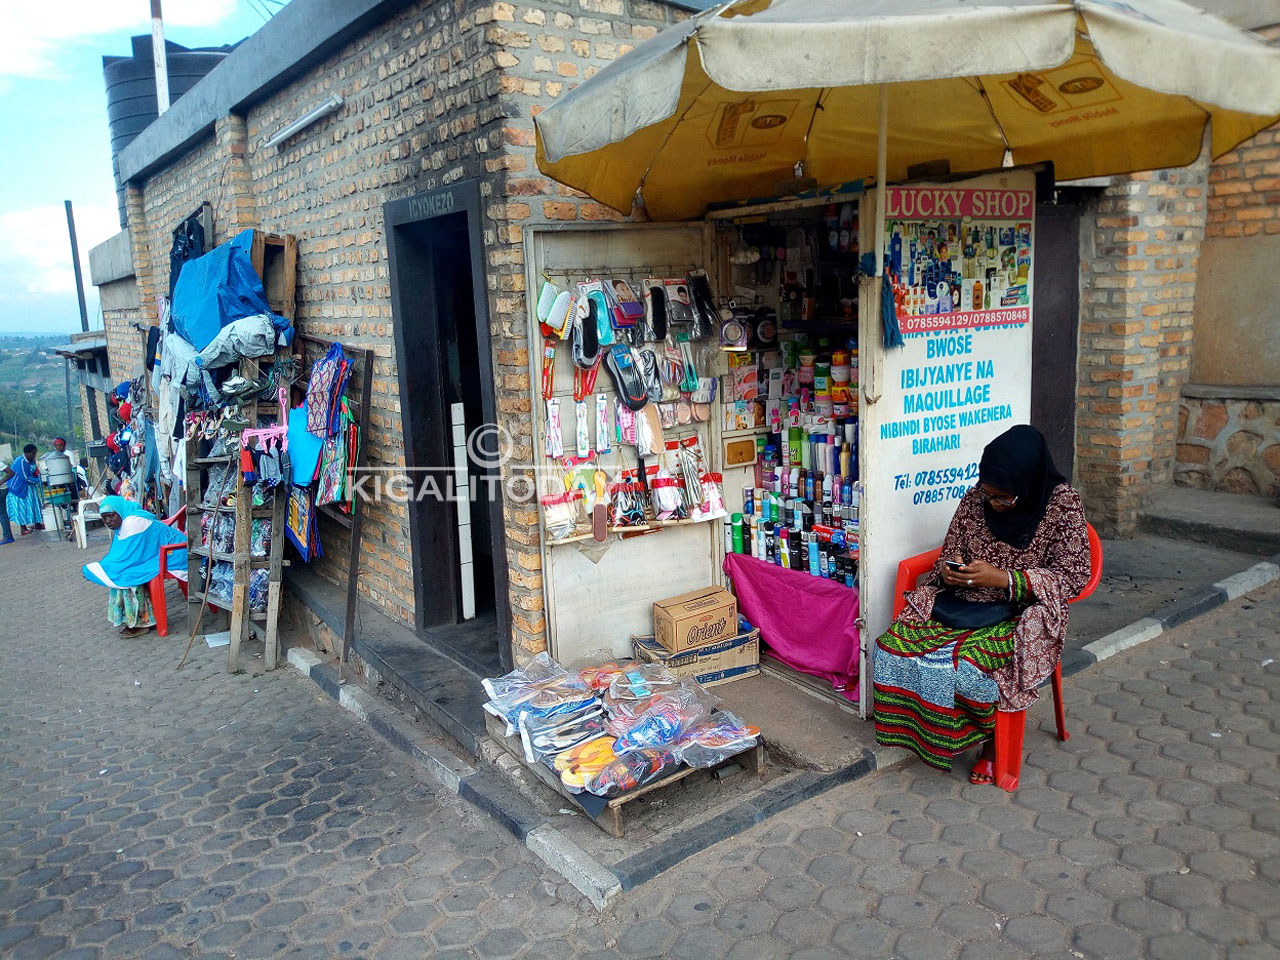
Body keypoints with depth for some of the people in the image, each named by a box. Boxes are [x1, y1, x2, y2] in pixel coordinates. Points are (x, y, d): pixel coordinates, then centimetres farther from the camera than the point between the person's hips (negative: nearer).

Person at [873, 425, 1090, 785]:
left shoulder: (1062, 504, -10)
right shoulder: (975, 499, 2)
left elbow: (1073, 577, -11)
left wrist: (1002, 578, -23)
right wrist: (950, 572, -11)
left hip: (1020, 616, -5)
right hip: (961, 603, 5)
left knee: (966, 659, -32)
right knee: (895, 642, -20)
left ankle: (993, 743, -1)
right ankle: (919, 730, 2)